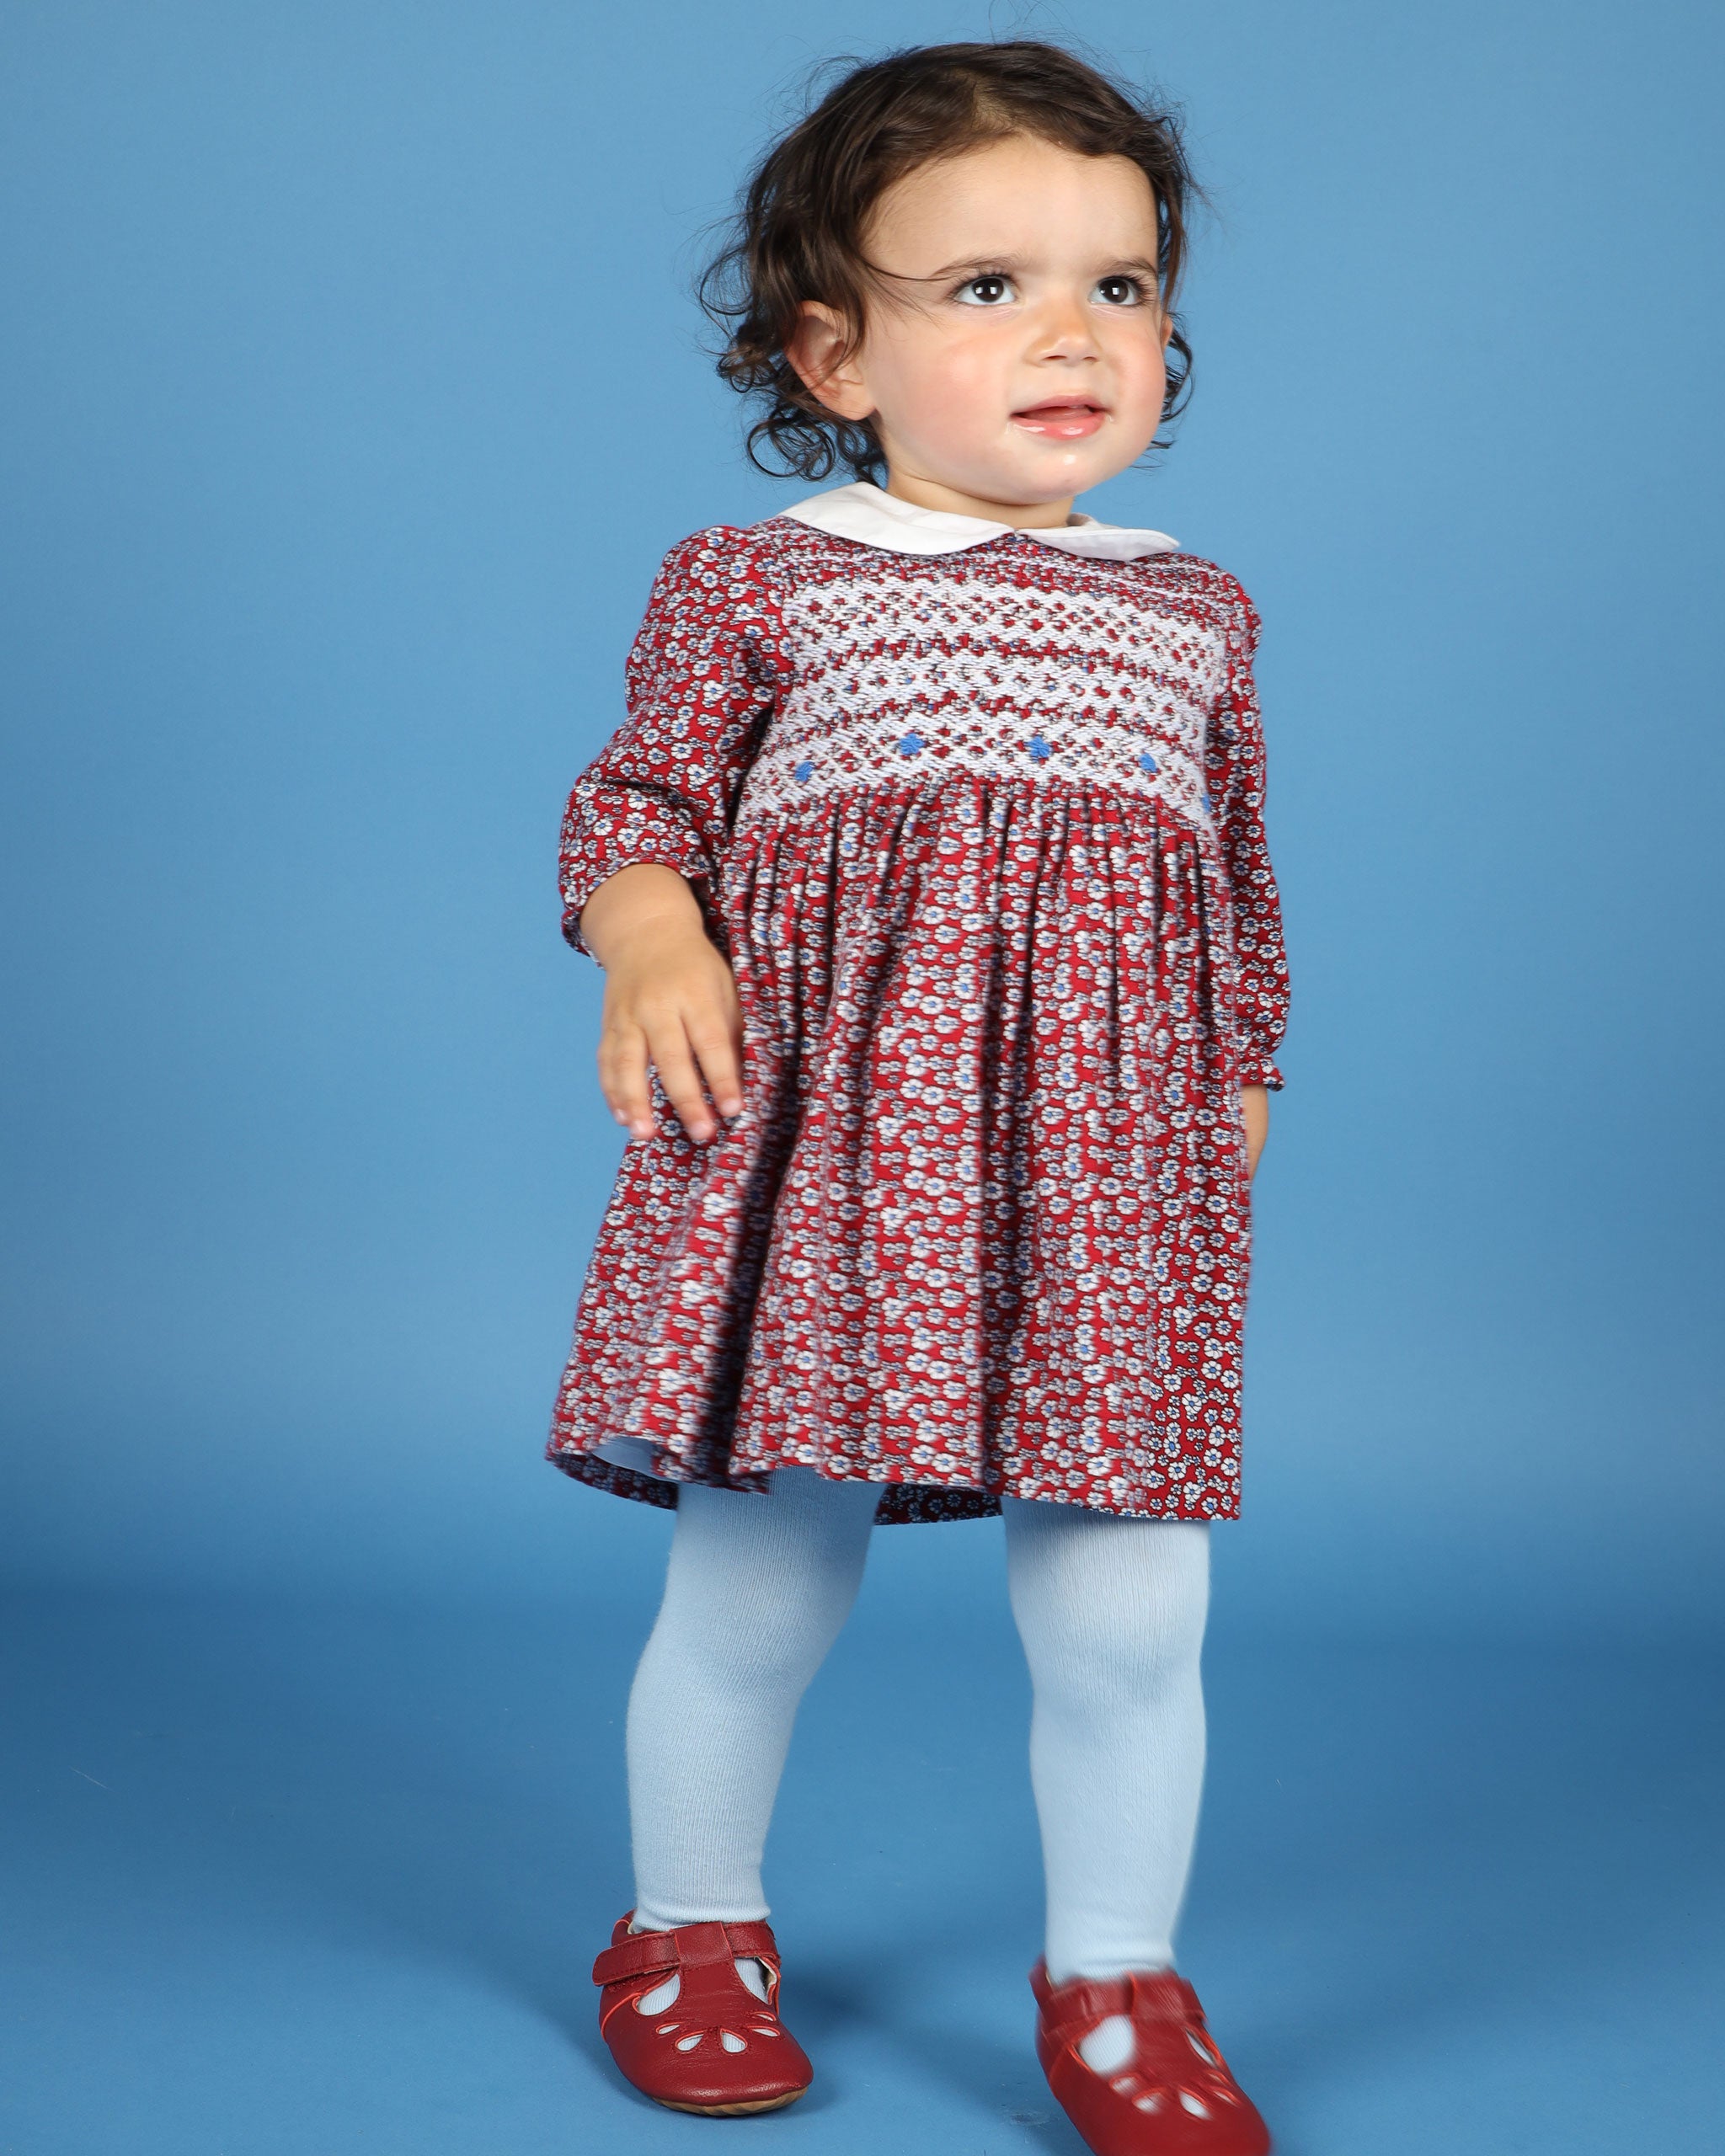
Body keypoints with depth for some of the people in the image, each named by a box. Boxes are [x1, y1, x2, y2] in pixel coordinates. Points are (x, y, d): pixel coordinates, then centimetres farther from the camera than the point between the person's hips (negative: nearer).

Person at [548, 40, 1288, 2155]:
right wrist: (650, 947, -14)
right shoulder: (754, 582, 5)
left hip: (1110, 1171, 2)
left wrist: (1245, 1092, 17)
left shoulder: (1190, 611, 15)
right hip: (815, 1146, -2)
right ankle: (692, 1924, 31)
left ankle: (1114, 1979, 22)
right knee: (751, 1590, 7)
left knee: (1126, 1618, 1)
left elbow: (1241, 893, 20)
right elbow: (640, 801, 5)